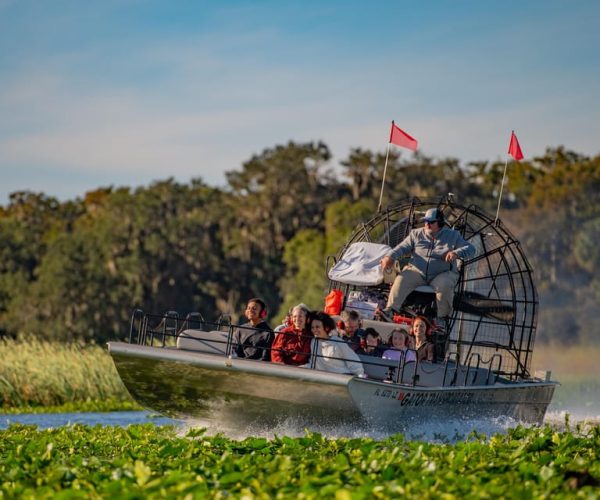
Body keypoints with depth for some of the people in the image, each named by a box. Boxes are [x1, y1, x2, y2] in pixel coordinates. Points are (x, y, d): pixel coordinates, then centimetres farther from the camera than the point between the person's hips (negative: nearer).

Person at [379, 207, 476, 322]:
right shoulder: (416, 234, 13)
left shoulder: (453, 236, 7)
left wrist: (456, 253, -21)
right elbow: (403, 247, 8)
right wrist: (390, 257, -13)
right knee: (401, 279, -27)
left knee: (444, 286, -35)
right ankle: (389, 311, -32)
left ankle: (443, 317, -15)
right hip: (417, 271, 2)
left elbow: (470, 249, 1)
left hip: (442, 274, -2)